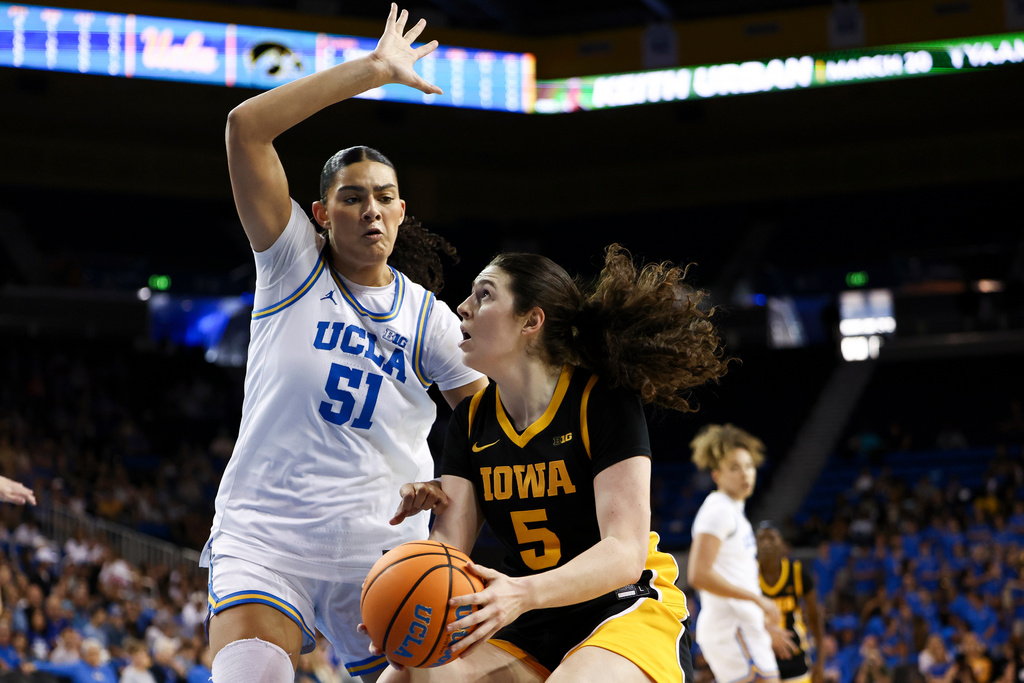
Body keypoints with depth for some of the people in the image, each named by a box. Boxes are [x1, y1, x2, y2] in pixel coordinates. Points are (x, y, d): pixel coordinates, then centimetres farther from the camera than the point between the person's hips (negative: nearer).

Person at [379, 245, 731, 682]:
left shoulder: (603, 401, -13)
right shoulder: (471, 419, 5)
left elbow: (625, 552, -22)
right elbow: (449, 541, -4)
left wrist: (524, 593, -39)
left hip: (627, 614, -5)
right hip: (529, 630, 5)